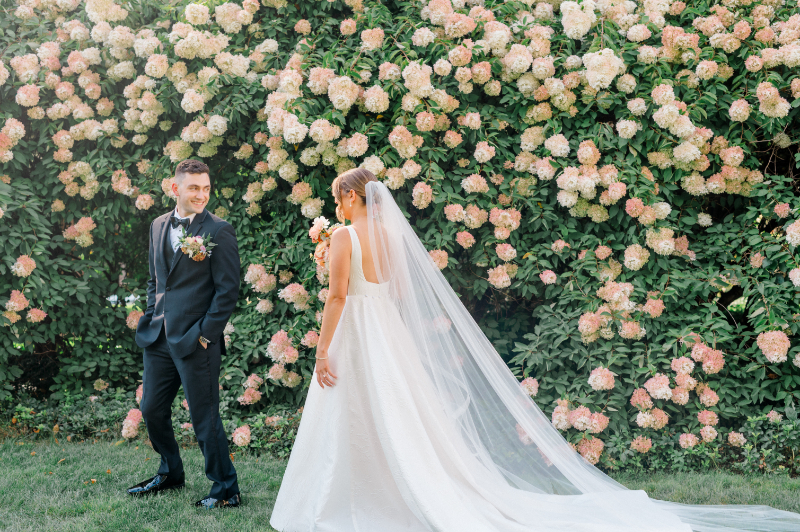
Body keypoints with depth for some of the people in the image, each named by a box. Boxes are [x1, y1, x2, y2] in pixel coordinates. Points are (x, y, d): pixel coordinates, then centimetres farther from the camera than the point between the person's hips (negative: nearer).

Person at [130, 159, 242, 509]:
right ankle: (170, 475, 37)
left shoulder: (219, 231, -9)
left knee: (204, 418, -1)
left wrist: (205, 333, -13)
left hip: (196, 340, -7)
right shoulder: (159, 226, 11)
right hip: (159, 337, 7)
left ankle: (226, 490, 13)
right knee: (152, 410, 17)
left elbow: (228, 290, -11)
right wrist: (151, 319, 11)